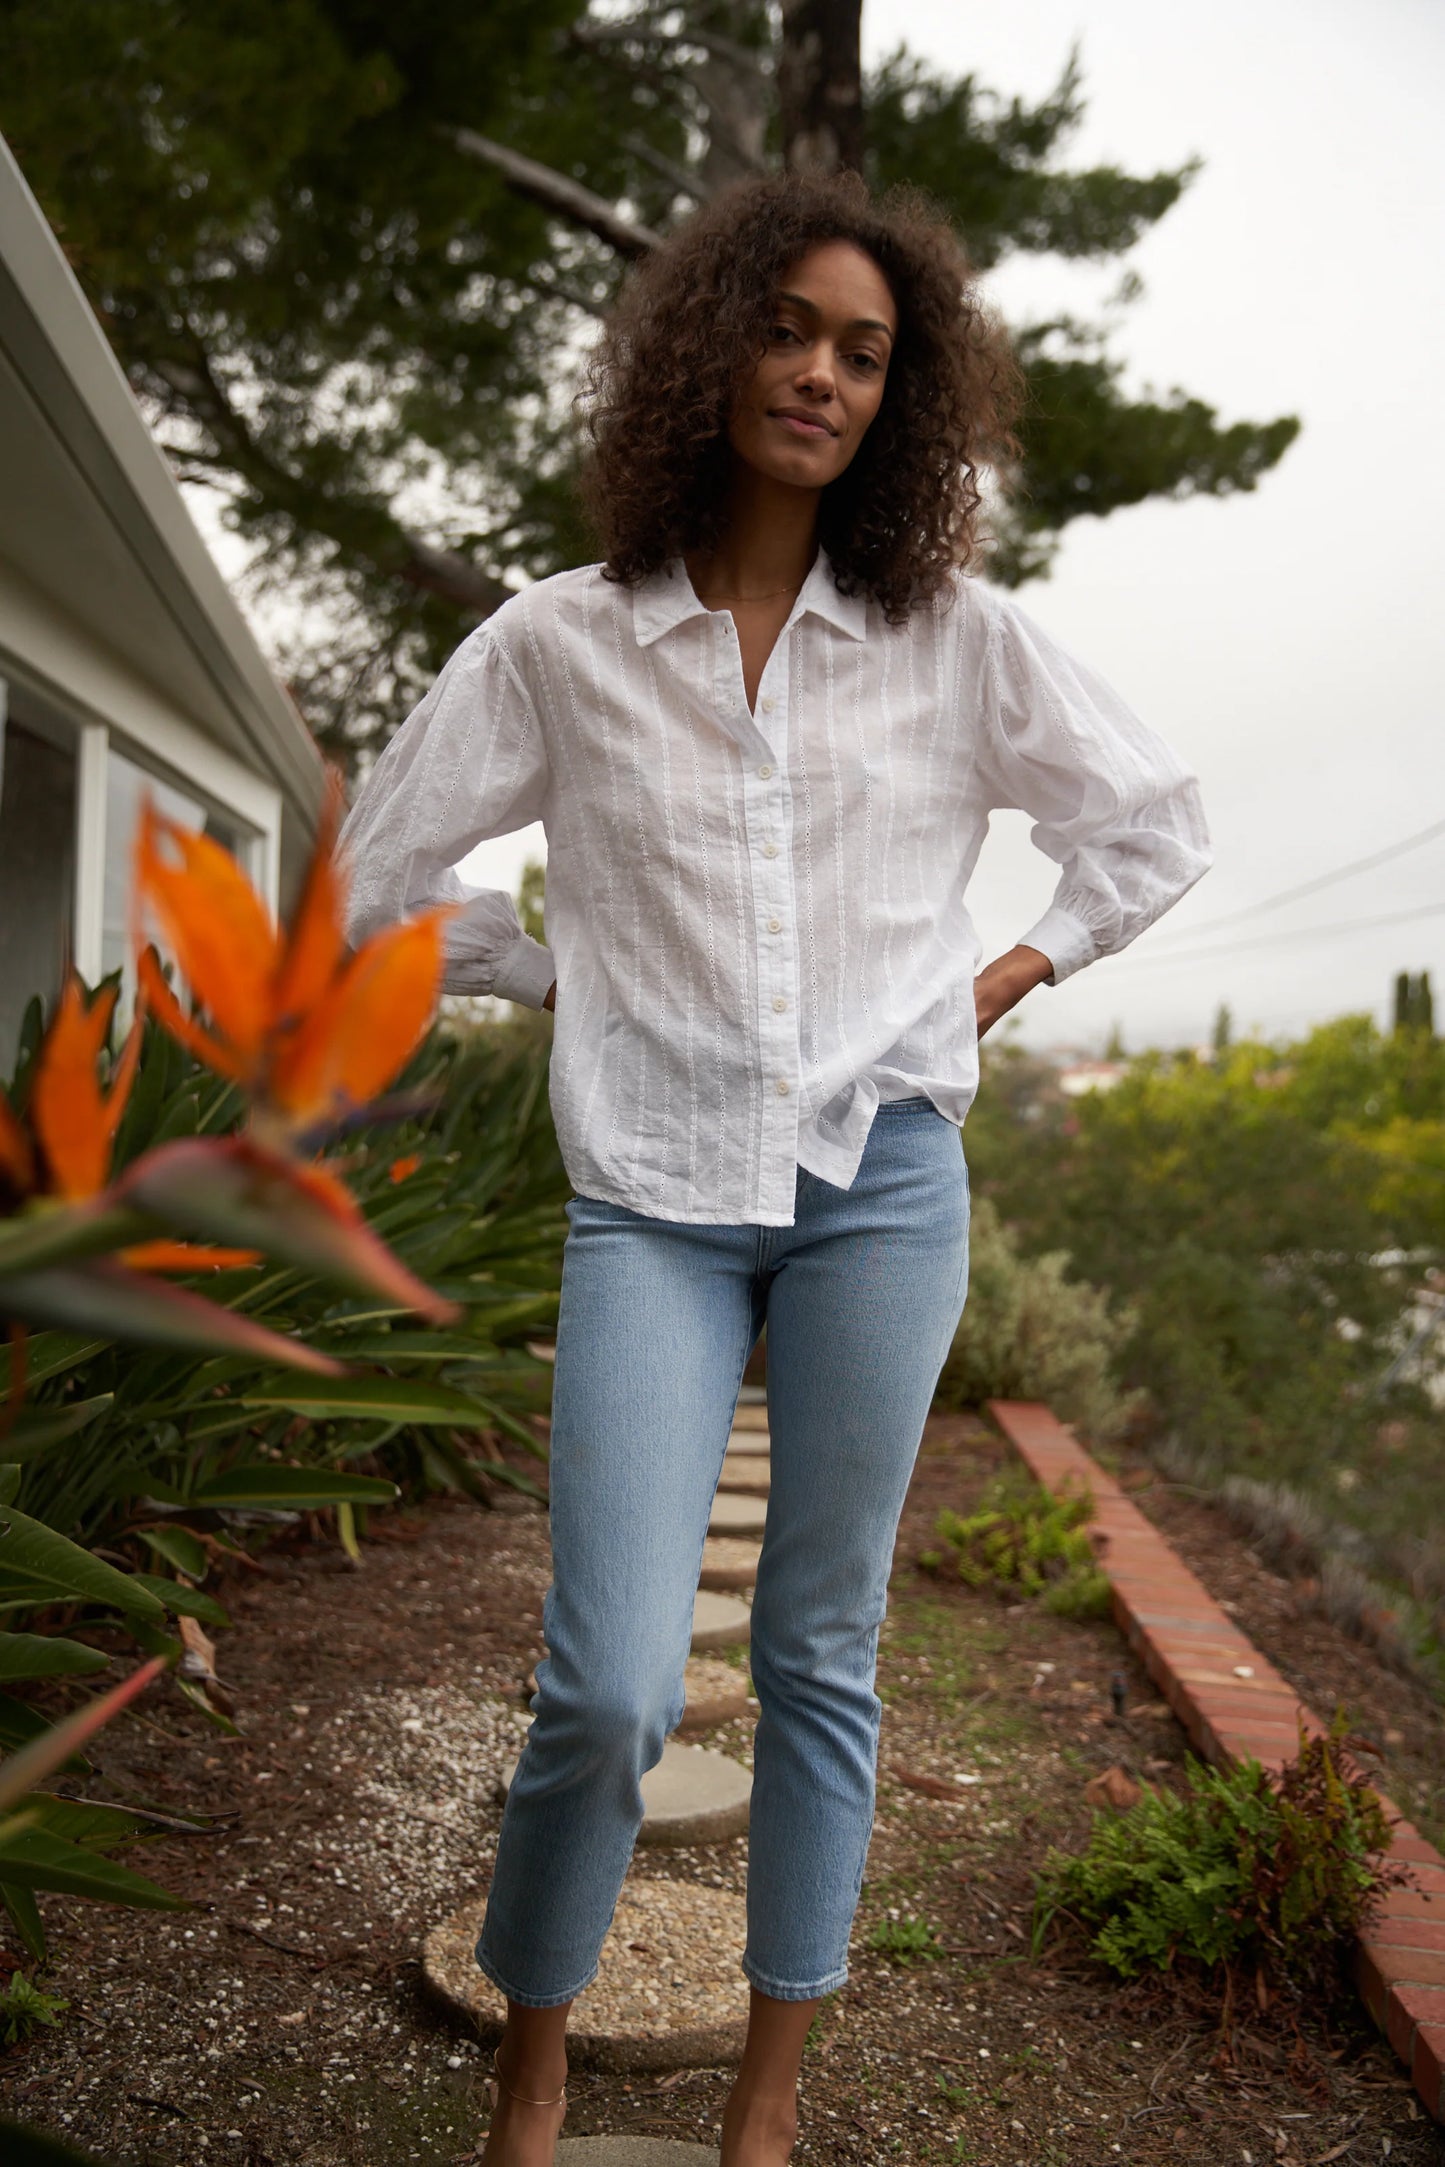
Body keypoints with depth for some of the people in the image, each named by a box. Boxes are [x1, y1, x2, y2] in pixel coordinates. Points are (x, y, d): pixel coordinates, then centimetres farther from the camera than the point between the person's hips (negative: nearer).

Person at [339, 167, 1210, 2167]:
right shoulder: (558, 644, 3)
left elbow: (1156, 826, 17)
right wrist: (557, 983, 7)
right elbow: (376, 879, 11)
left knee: (823, 1654, 6)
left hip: (878, 1178, 1)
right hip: (653, 1199, -1)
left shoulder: (958, 640, 5)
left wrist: (1012, 976, 9)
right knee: (611, 1687, -9)